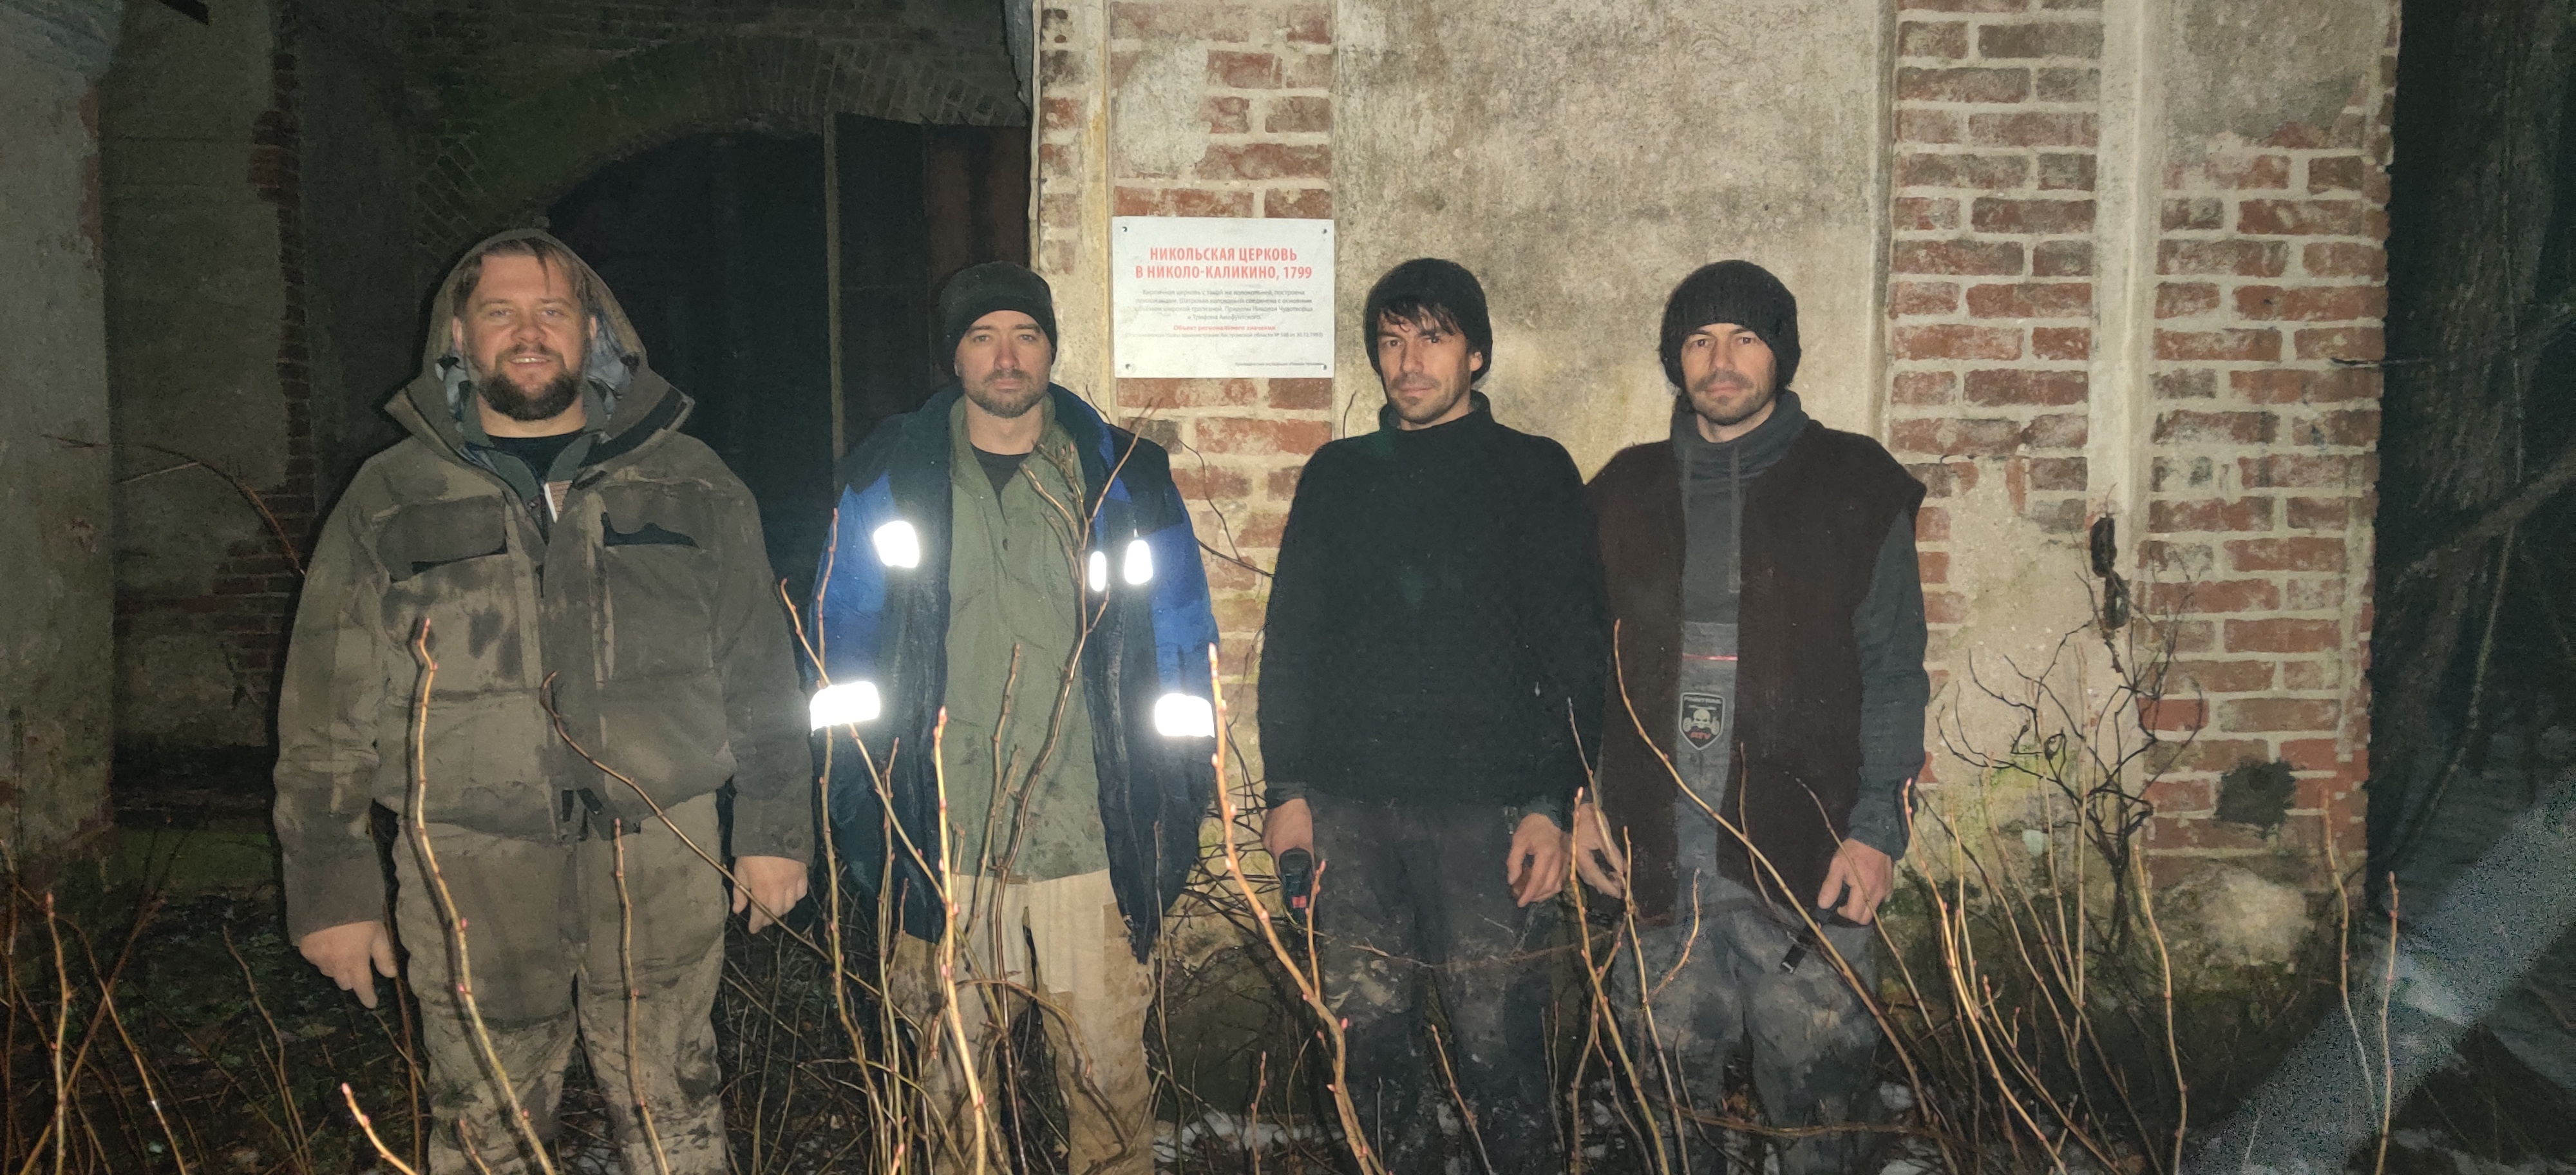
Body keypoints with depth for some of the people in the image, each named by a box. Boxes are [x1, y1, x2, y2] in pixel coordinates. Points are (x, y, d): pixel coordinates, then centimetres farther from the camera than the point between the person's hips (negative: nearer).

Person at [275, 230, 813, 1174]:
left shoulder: (689, 484, 9)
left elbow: (758, 669, 11)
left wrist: (775, 830, 6)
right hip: (470, 874, 0)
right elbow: (326, 714, 8)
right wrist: (331, 887, 4)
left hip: (661, 859, 0)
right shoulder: (389, 498, 8)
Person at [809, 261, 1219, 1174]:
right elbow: (844, 641, 10)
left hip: (1089, 835, -1)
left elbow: (1181, 643, 8)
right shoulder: (890, 477, 6)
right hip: (939, 837, 1)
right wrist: (859, 800, 4)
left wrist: (1180, 793, 3)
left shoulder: (1124, 476, 5)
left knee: (1109, 1066, 3)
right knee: (949, 1069, 12)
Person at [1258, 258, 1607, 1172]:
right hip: (1349, 807, 3)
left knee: (1497, 1051, -3)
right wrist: (1287, 786, 7)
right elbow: (1290, 638, 15)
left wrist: (1552, 804, -8)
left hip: (1486, 807, -3)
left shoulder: (1534, 472, 5)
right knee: (1372, 1040, 8)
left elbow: (1574, 650, 1)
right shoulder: (1336, 476, 15)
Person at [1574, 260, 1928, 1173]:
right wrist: (1578, 799, 7)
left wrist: (1876, 824, -8)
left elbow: (1893, 669, 1)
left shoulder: (1853, 486, 3)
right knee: (1670, 1088, 10)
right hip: (1659, 842, 3)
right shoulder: (1628, 491, 12)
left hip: (1804, 847, -2)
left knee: (1817, 1092, 2)